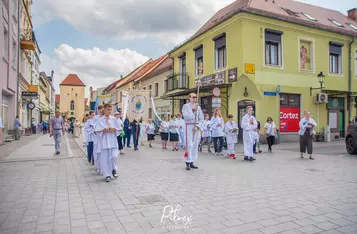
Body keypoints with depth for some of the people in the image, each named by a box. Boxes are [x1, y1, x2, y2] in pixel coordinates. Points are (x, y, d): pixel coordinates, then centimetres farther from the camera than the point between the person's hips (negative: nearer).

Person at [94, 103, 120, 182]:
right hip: (104, 141, -1)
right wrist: (103, 130, -17)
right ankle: (107, 175, 12)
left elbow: (118, 129, 7)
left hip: (113, 141, 1)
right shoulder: (100, 120, -1)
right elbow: (96, 130, -2)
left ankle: (114, 169, 23)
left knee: (114, 156, -5)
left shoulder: (114, 119, 5)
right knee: (105, 158, 1)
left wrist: (114, 129, -12)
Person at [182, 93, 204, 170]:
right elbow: (186, 117, -12)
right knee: (189, 145, -9)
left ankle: (192, 163, 13)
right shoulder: (185, 106, 1)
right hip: (189, 126, -5)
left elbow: (201, 118, 8)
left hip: (196, 127, 5)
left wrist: (197, 126, -6)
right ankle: (187, 163, -4)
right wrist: (193, 110, -15)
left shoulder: (198, 107, 12)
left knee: (195, 145, 6)